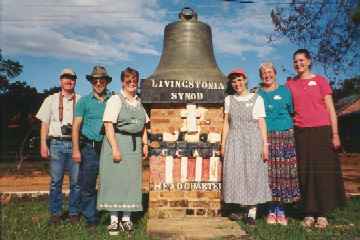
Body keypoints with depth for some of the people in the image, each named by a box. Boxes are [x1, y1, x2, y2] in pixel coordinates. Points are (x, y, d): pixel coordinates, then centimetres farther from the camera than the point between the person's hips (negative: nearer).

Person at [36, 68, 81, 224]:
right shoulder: (51, 100, 13)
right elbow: (44, 124, 10)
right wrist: (43, 145, 2)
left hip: (75, 143, 0)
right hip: (56, 143, 1)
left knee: (76, 181, 1)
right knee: (56, 181, 3)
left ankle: (74, 212, 15)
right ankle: (55, 213, 17)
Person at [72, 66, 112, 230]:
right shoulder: (84, 101, 4)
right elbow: (76, 126, 2)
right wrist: (76, 150, -6)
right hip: (89, 148, -1)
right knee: (87, 186, 4)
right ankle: (91, 219, 19)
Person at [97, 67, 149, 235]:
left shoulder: (138, 102, 15)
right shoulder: (115, 100, -4)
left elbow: (143, 125, 20)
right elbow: (108, 125, -12)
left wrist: (145, 144, 10)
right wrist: (115, 148, -19)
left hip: (134, 145, 6)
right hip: (117, 141, -5)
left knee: (131, 180, 7)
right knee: (114, 180, -1)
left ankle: (126, 219, 18)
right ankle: (113, 220, 10)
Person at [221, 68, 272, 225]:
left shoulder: (256, 99, 5)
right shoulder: (229, 99, 13)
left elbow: (261, 123, 1)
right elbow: (226, 123, 11)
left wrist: (265, 144, -5)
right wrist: (223, 143, 5)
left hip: (252, 140, -2)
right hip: (234, 141, 2)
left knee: (253, 174, -2)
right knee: (234, 174, -2)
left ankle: (252, 212, 4)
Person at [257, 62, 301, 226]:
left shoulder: (285, 91, 12)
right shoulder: (258, 94, 11)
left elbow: (292, 112, 13)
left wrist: (291, 131, 1)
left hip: (285, 136, 0)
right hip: (266, 137, 0)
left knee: (284, 172, -2)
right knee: (269, 172, -3)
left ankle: (280, 209, 9)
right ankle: (272, 209, 8)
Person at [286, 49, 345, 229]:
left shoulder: (320, 80, 5)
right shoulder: (290, 84, 10)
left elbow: (330, 108, 2)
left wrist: (335, 134, -5)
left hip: (321, 131, -1)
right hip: (301, 132, 2)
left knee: (323, 171, 1)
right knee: (305, 172, 3)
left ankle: (322, 214, 10)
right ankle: (309, 213, 11)